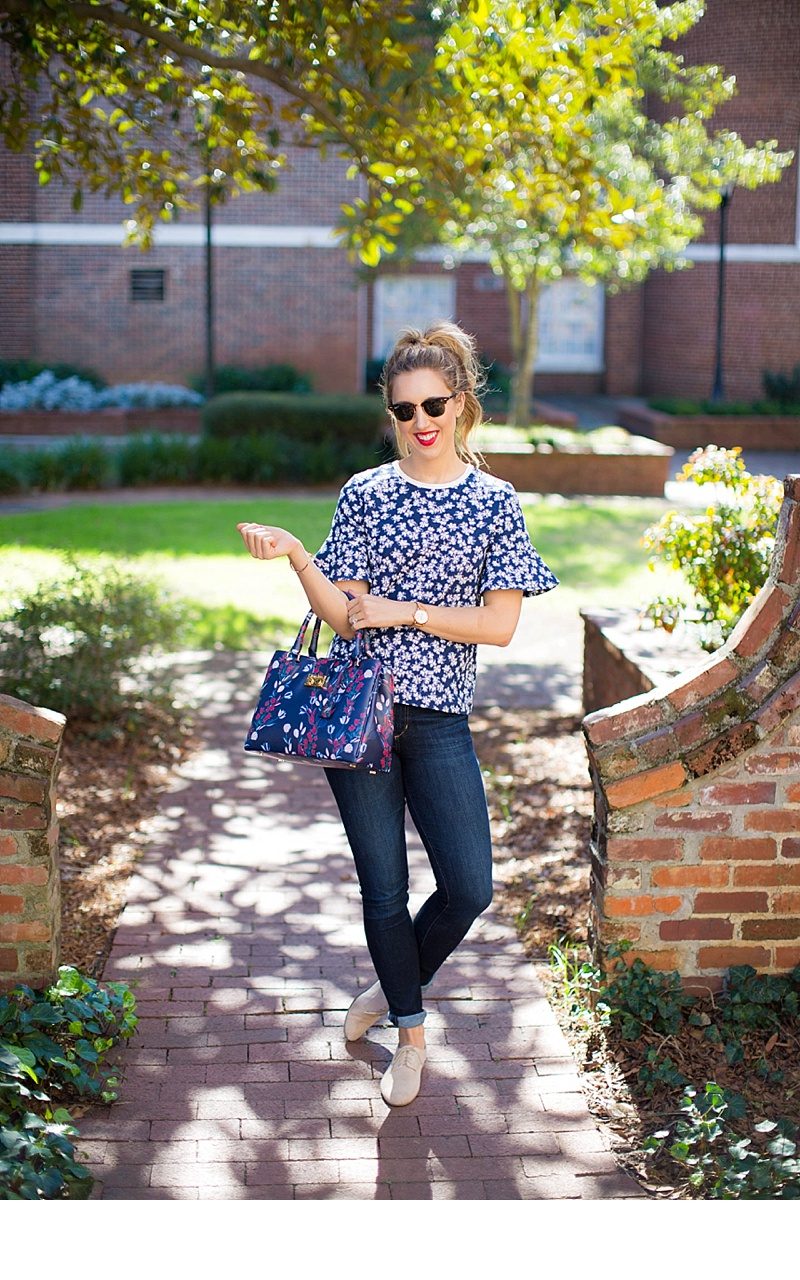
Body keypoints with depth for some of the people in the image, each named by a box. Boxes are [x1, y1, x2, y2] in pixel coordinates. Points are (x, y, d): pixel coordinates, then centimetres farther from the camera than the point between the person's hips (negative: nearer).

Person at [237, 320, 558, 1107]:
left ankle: (394, 987, 26)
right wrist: (292, 555, -16)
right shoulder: (365, 495, 3)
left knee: (469, 888, -3)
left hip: (438, 718, 0)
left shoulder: (494, 503, 2)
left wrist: (402, 611, -11)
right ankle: (410, 1035, 26)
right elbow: (344, 616, -2)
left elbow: (500, 624, -4)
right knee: (382, 885, 5)